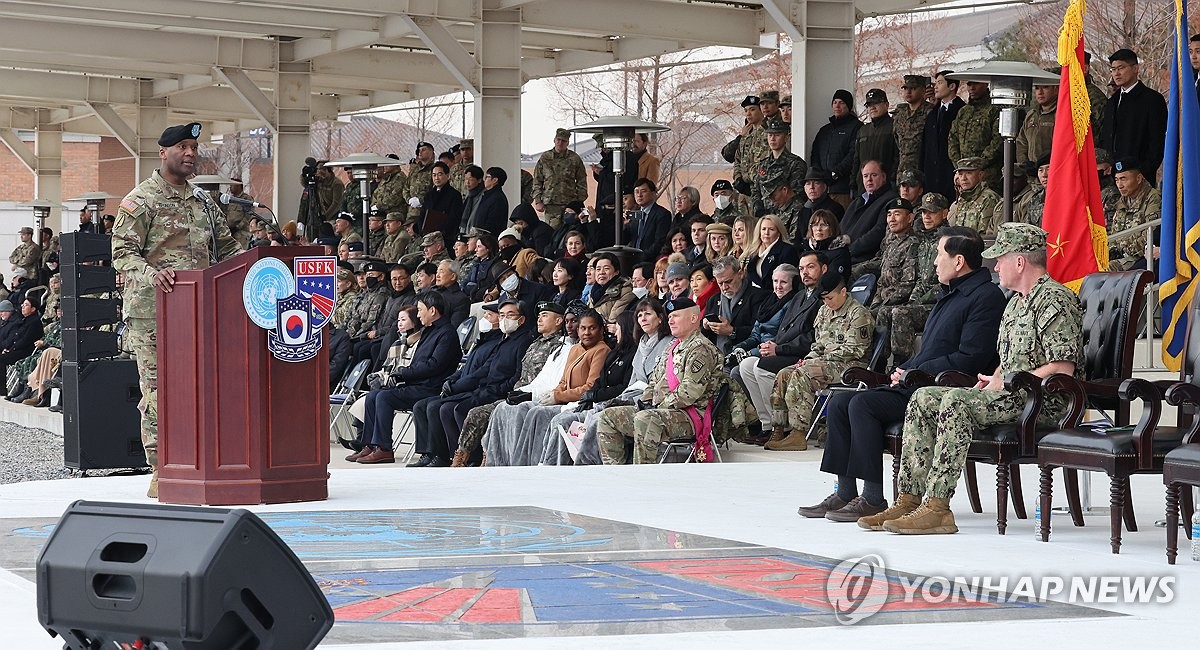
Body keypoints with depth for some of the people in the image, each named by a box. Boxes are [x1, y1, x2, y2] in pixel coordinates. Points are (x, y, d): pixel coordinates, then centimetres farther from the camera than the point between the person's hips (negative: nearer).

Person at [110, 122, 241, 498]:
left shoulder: (203, 203, 19)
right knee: (158, 389, -6)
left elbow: (225, 248, 22)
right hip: (153, 311, -6)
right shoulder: (141, 201, -2)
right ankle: (160, 473, -3)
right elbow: (122, 253, -9)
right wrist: (151, 274, -27)